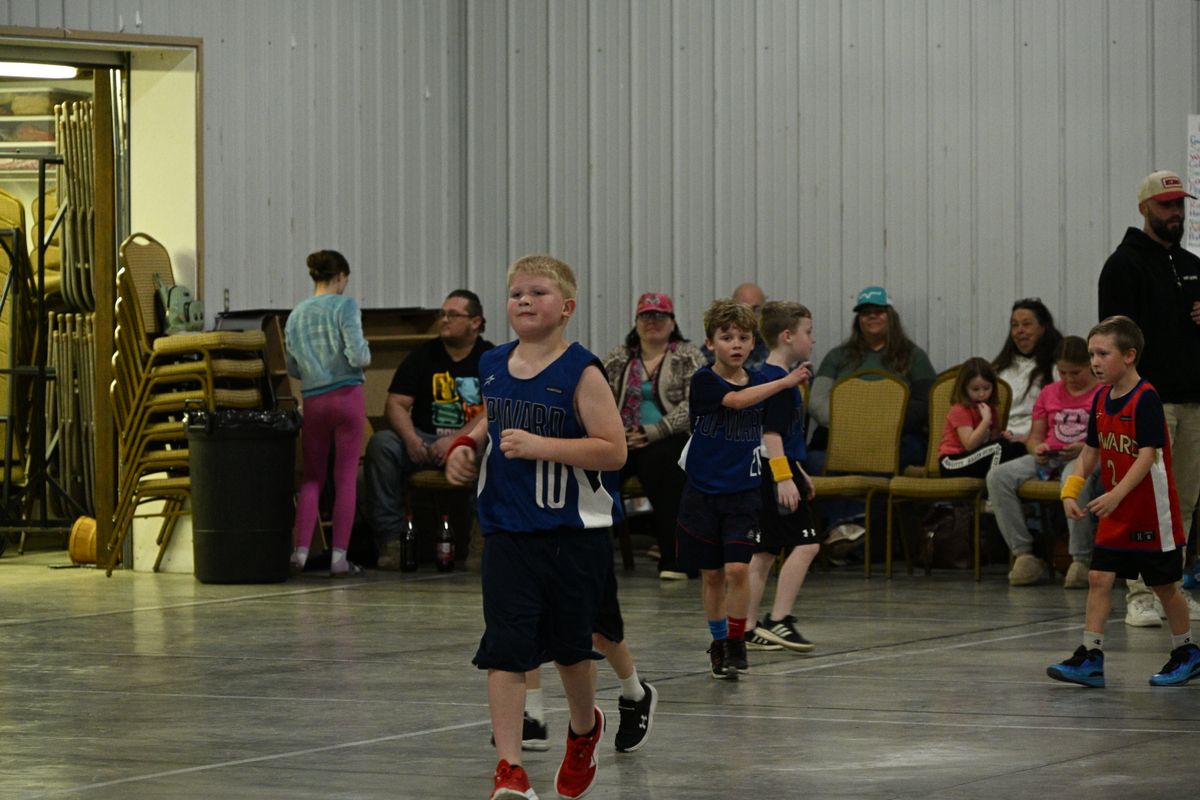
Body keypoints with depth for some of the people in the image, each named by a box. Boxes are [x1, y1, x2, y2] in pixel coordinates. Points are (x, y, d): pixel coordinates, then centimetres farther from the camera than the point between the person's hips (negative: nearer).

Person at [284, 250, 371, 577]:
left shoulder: (296, 315, 10)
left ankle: (300, 551, -2)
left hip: (313, 400, 4)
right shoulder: (345, 306, -5)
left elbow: (293, 369, 16)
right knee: (346, 477, 0)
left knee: (311, 478, 9)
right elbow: (358, 355, -14)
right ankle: (339, 556, -1)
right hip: (347, 396, -4)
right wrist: (365, 353, 8)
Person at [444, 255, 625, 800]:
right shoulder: (494, 366, 6)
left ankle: (584, 730, 43)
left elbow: (614, 450, -17)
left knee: (571, 646, 14)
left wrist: (540, 446, -24)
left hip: (574, 534, -3)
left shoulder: (581, 372, -11)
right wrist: (467, 447, 7)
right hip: (507, 531, 3)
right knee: (504, 650, -9)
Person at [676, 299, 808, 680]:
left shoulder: (760, 381, 3)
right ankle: (718, 641, 24)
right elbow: (736, 401, -30)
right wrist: (786, 382, -37)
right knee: (711, 574, 7)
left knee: (737, 570, -11)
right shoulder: (704, 381, -11)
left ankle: (737, 644, 1)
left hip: (744, 493, 1)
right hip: (703, 492, -1)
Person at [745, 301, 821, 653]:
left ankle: (748, 628, 10)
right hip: (776, 470, -10)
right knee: (805, 543, -11)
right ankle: (778, 621, -13)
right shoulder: (776, 380, -15)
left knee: (764, 552, 10)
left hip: (771, 475, 10)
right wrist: (784, 477, -25)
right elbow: (770, 431, -21)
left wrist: (798, 473, 30)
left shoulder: (776, 376, 16)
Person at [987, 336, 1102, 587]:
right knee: (998, 476, -20)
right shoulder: (1049, 393, 21)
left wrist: (1085, 448, -19)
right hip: (1049, 458, 5)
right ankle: (1023, 554, -20)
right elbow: (1034, 436, 20)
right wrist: (1037, 448, -5)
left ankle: (1081, 561, -36)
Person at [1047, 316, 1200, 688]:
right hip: (1115, 515, 7)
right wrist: (1070, 490, -2)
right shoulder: (1102, 399, 6)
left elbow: (1147, 456, -23)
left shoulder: (1146, 399, -18)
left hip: (1151, 512, -7)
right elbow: (1090, 451, 12)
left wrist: (1116, 495, -32)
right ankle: (1090, 657, -2)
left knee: (1164, 585, 6)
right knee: (1099, 577, -2)